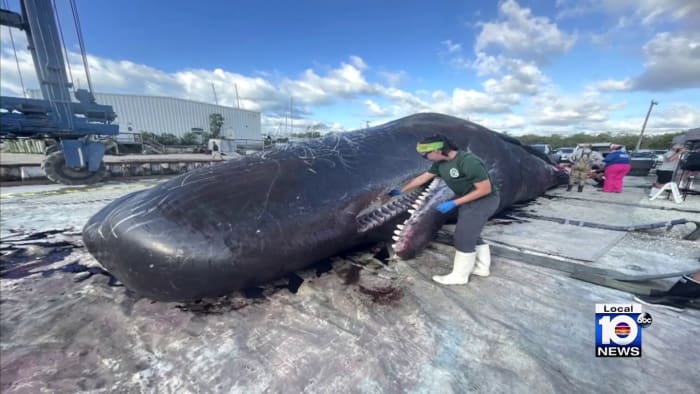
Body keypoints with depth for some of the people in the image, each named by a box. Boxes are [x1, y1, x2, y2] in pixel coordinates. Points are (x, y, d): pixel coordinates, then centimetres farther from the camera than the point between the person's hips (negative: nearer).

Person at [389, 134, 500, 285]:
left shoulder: (468, 161, -30)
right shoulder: (440, 163, -4)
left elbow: (485, 189, -25)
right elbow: (422, 178, 7)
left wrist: (454, 203, -25)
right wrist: (401, 191, 12)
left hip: (483, 201, -9)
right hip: (469, 200, 9)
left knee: (463, 238, -4)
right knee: (471, 235, 18)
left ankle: (459, 275, 11)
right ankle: (482, 267, 35)